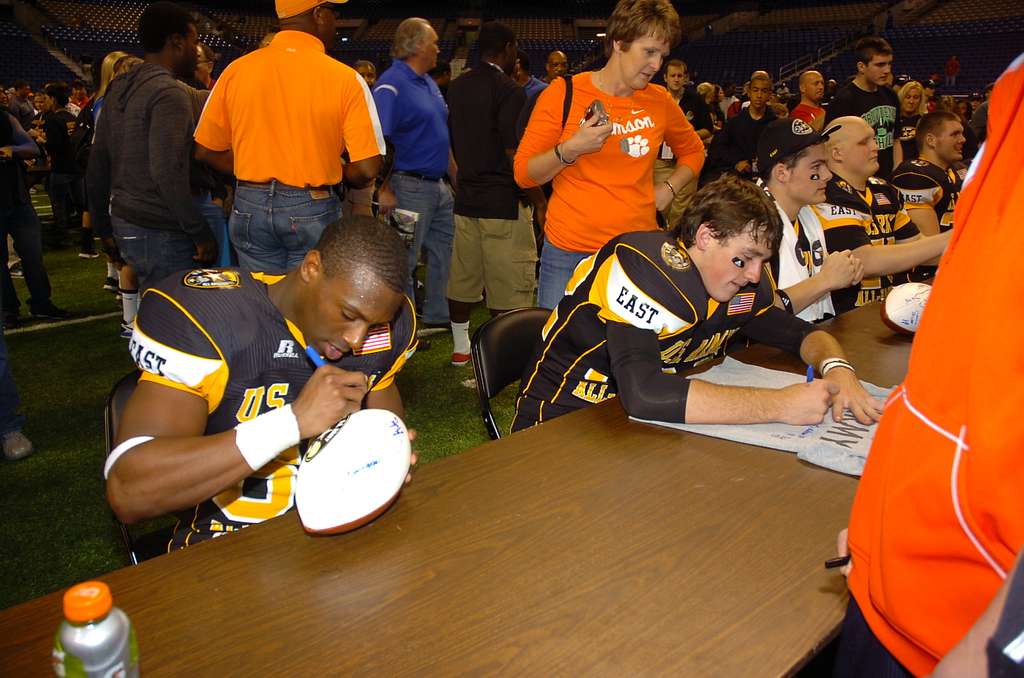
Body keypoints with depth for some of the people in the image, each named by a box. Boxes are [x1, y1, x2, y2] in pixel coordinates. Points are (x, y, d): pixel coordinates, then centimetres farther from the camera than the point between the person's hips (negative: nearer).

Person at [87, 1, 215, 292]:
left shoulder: (119, 90, 13)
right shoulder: (169, 93, -14)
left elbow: (97, 164, 16)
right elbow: (167, 172, -24)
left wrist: (103, 223, 23)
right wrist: (201, 234, -18)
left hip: (124, 222, 9)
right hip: (159, 233, -9)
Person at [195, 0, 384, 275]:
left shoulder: (237, 69, 0)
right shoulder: (345, 78, -10)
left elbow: (205, 151, 5)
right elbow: (366, 170, -13)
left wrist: (256, 172, 15)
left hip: (249, 208, 3)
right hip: (313, 211, -3)